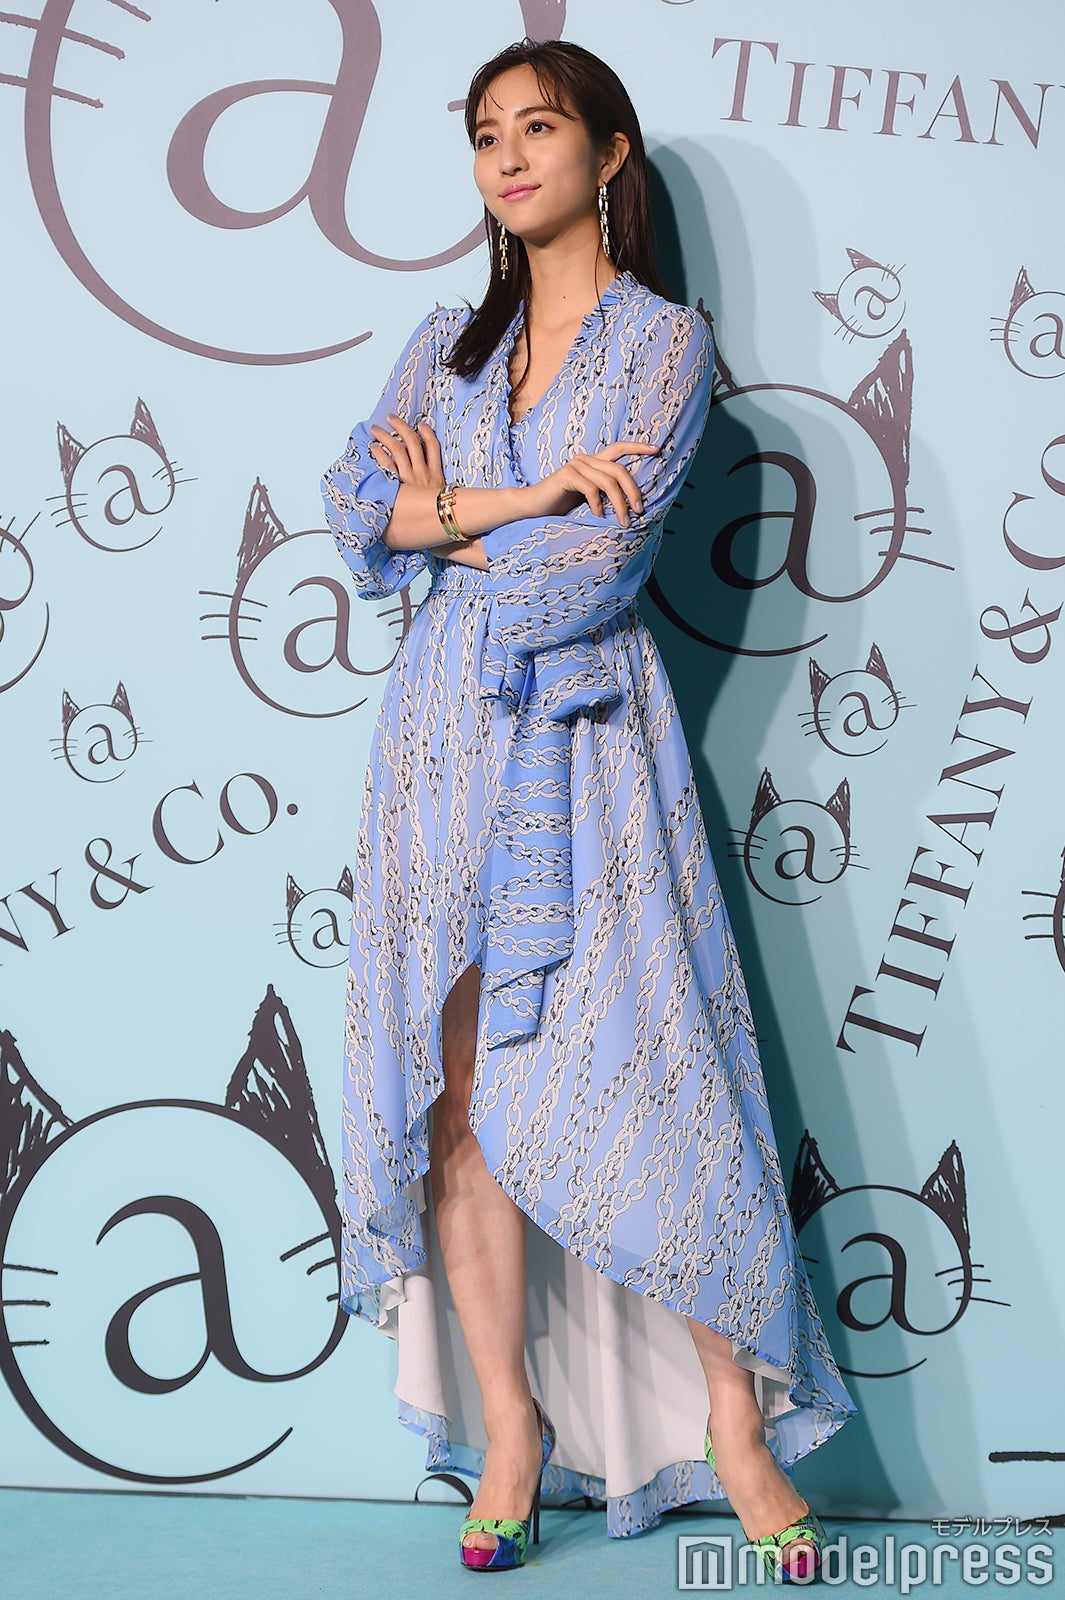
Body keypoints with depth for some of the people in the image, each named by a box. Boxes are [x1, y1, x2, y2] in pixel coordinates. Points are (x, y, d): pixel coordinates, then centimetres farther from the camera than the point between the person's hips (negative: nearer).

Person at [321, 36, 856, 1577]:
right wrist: (531, 496, -9)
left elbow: (598, 564, -10)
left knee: (635, 1074, -6)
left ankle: (735, 1419, 8)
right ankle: (508, 1423, 11)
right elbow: (354, 508, 1)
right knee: (461, 1087, 0)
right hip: (447, 739, 4)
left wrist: (445, 520, 1)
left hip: (588, 739, -4)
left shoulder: (666, 341, 2)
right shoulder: (446, 341, 16)